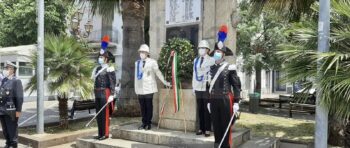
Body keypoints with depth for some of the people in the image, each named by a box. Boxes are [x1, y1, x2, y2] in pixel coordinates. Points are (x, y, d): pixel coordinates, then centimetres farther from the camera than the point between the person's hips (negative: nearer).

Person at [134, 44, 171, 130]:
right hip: (140, 89, 4)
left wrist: (165, 82, -8)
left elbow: (158, 72, -1)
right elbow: (136, 76, 16)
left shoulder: (152, 62, 0)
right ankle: (144, 123, 20)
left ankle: (148, 124, 11)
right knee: (142, 107, 9)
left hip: (148, 89, -4)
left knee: (148, 106, 1)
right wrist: (136, 89, 14)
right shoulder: (137, 63, 15)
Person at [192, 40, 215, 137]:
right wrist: (193, 86, 11)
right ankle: (201, 128, 16)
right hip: (198, 88, 5)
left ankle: (207, 129, 8)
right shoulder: (196, 60, 13)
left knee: (206, 109, 0)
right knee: (200, 109, 8)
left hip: (207, 87, -4)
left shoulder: (211, 60, -3)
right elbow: (194, 74, 15)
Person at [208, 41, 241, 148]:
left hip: (225, 100, -4)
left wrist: (236, 102, -10)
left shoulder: (230, 68, -5)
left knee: (226, 125, 4)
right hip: (214, 101, 5)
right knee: (216, 125, 11)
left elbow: (236, 86, -6)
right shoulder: (211, 68, 10)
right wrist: (209, 101, 15)